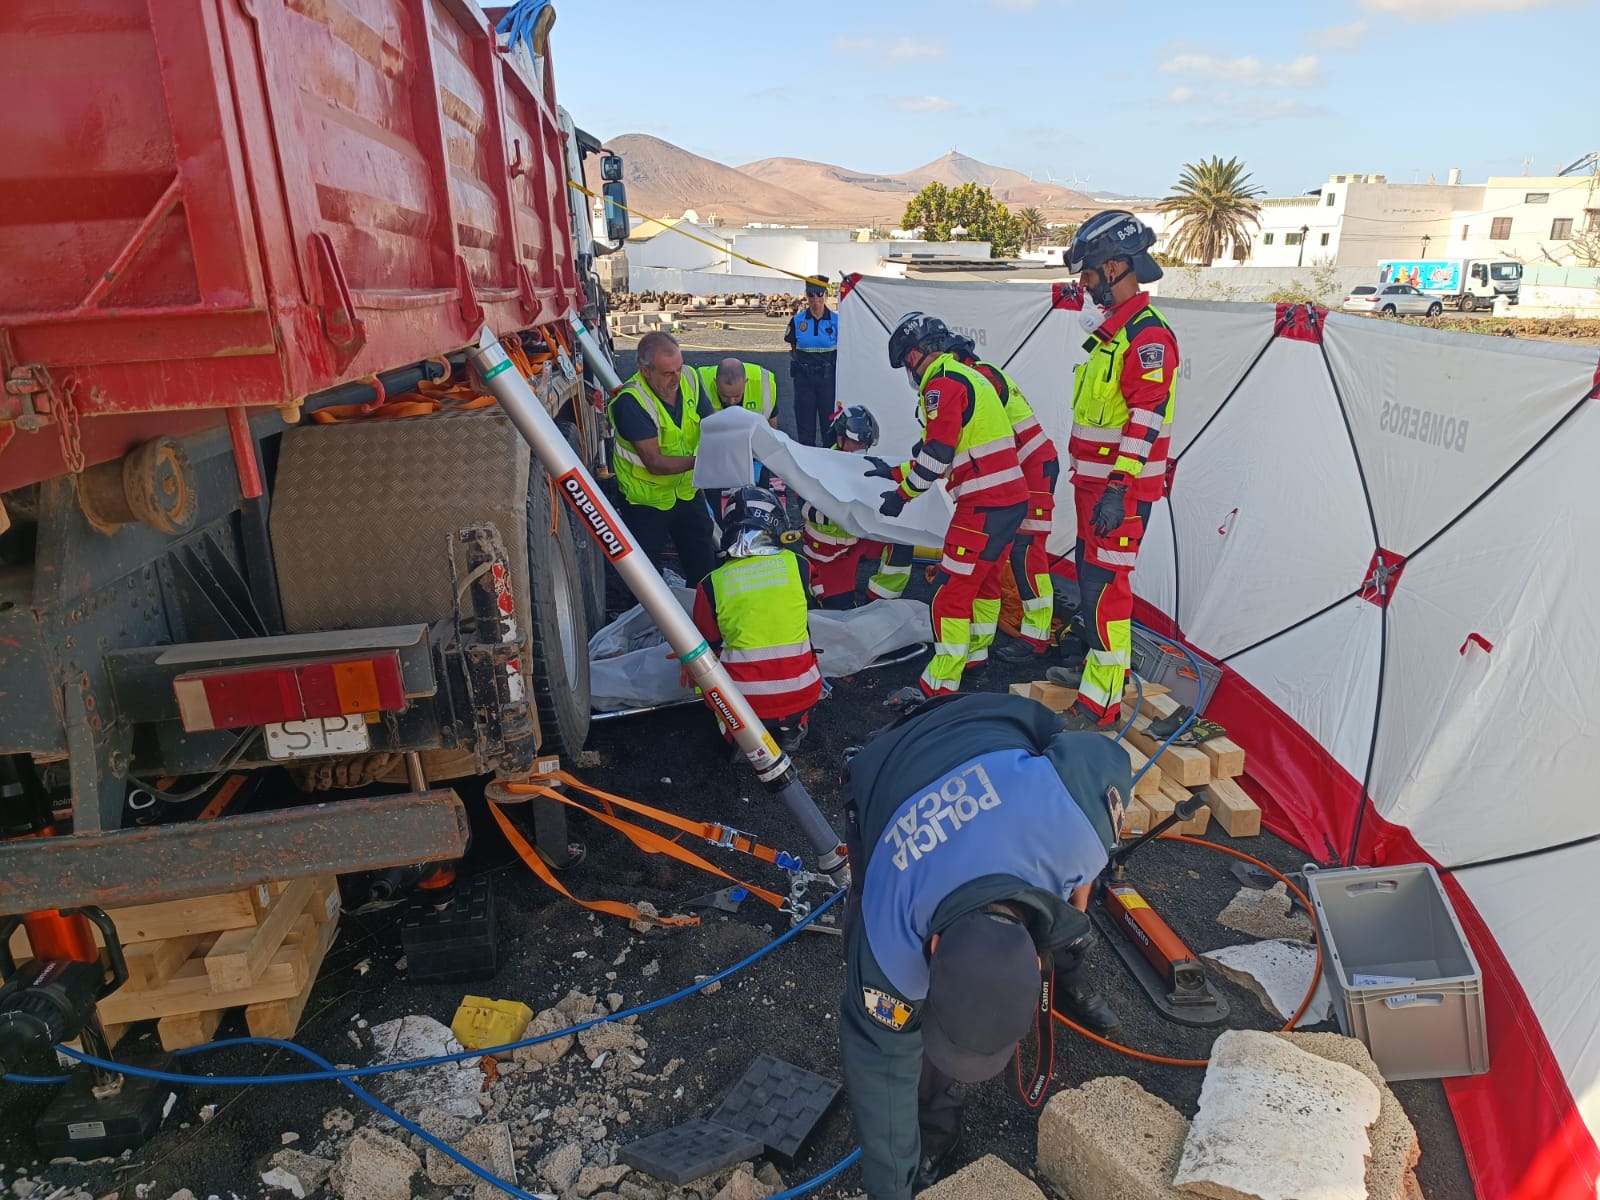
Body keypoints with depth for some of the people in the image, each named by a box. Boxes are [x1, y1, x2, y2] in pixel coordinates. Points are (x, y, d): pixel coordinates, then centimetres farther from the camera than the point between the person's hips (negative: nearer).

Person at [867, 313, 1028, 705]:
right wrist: (895, 471, 25)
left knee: (953, 590, -5)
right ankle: (975, 653, 38)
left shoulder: (942, 382, -10)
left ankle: (941, 684, -1)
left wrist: (903, 493, -1)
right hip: (1013, 498, 10)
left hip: (984, 505, -10)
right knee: (984, 577, 23)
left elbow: (937, 455, -16)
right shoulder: (966, 376, 21)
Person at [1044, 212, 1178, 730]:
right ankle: (1099, 666, 36)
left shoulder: (1148, 334, -16)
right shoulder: (1112, 329, 16)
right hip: (1095, 481, 10)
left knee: (1105, 585, -10)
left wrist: (1119, 487, -26)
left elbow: (1147, 418, -23)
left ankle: (1101, 703, -4)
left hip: (1122, 488, -10)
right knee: (1090, 573, 19)